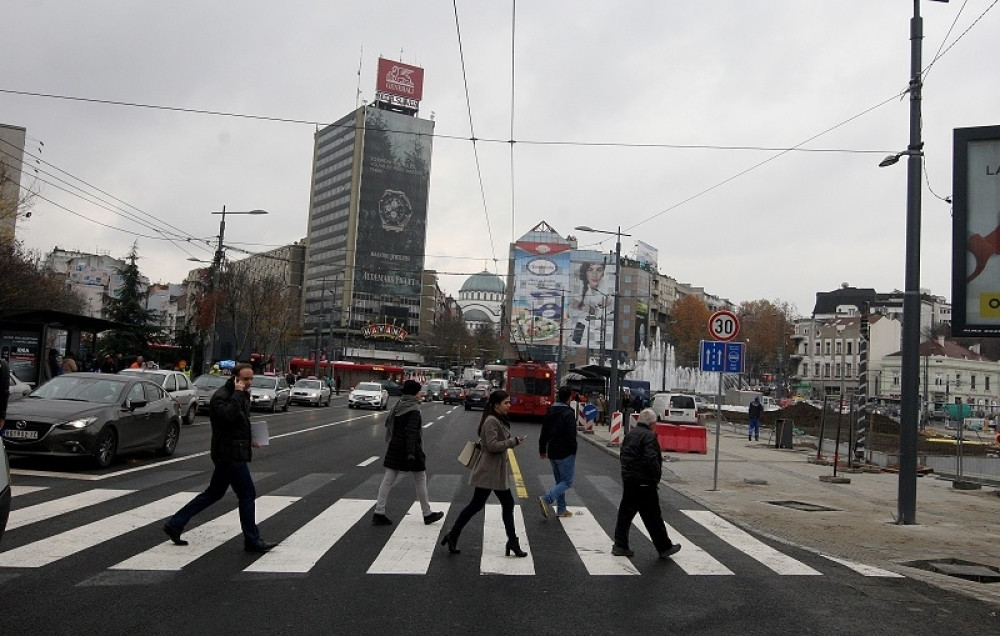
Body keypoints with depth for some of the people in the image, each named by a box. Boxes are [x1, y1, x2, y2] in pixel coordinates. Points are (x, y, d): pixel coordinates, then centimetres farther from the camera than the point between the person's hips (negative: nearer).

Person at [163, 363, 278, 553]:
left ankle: (175, 525, 23)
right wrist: (237, 393, -27)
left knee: (213, 493, 16)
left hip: (235, 453, 10)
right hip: (230, 454, -10)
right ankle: (252, 541, 5)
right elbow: (228, 416, -34)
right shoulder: (221, 396, -14)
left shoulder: (242, 395, 15)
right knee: (247, 494, -4)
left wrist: (249, 440, 15)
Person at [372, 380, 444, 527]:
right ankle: (427, 514, 18)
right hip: (410, 448, -7)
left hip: (395, 447, 7)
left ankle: (379, 514, 4)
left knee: (388, 480, 6)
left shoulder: (398, 406, 6)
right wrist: (411, 453, -25)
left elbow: (388, 423, 14)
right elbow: (411, 432, -24)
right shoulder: (414, 410, -17)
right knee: (420, 481, 8)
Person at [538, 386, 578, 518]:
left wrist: (542, 449, 22)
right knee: (567, 482, 0)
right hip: (565, 453, -8)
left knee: (560, 481, 18)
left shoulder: (549, 412, 7)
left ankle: (561, 510, 20)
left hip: (552, 453, 8)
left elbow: (544, 433, 14)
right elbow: (571, 435, -19)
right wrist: (573, 452, -9)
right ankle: (546, 499, -18)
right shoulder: (568, 413, -17)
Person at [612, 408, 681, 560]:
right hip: (644, 483, -8)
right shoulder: (649, 436, -16)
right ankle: (664, 548, 14)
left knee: (625, 513, 12)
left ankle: (620, 546, 13)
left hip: (628, 481, 8)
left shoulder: (629, 434, 11)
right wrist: (656, 477, -12)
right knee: (653, 517, 2)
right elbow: (651, 460, -24)